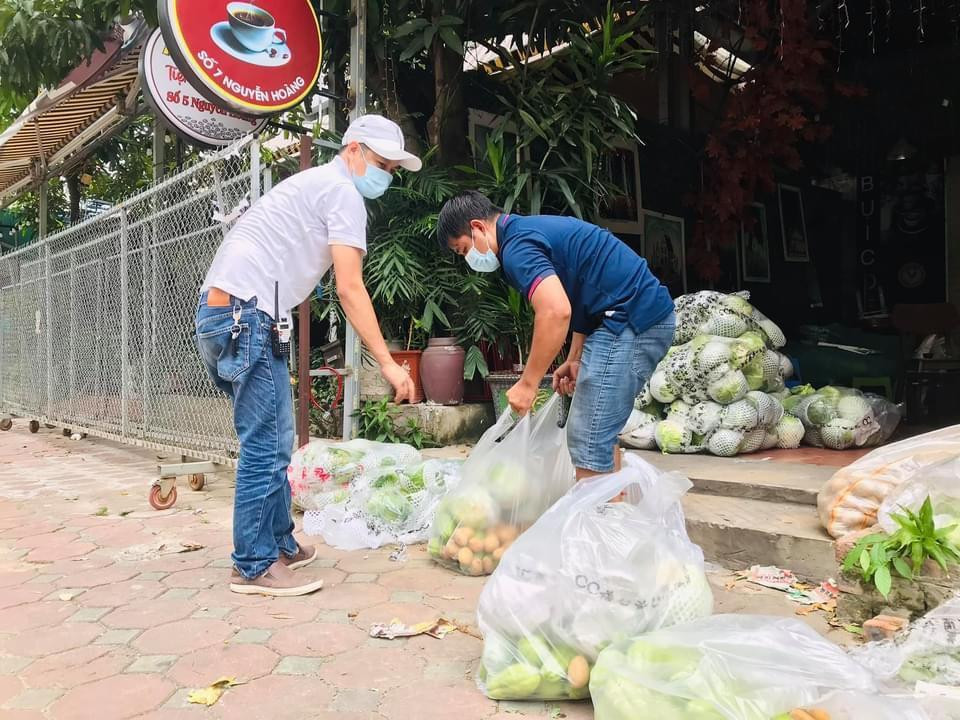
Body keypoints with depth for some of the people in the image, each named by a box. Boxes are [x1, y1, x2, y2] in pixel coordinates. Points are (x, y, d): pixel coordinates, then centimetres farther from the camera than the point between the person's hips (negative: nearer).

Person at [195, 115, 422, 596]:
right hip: (244, 316, -10)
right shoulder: (343, 191, -4)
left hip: (220, 314, 10)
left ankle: (280, 545, 24)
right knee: (267, 445, -6)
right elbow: (350, 290, -12)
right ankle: (255, 567, 3)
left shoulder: (313, 185, 26)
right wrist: (387, 363, -10)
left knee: (270, 442, 14)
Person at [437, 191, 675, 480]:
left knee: (587, 439, -7)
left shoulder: (516, 247, -12)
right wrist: (575, 360, 19)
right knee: (600, 431, 17)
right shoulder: (532, 228, 19)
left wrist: (528, 384, -19)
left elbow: (556, 311, -27)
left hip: (631, 320, -10)